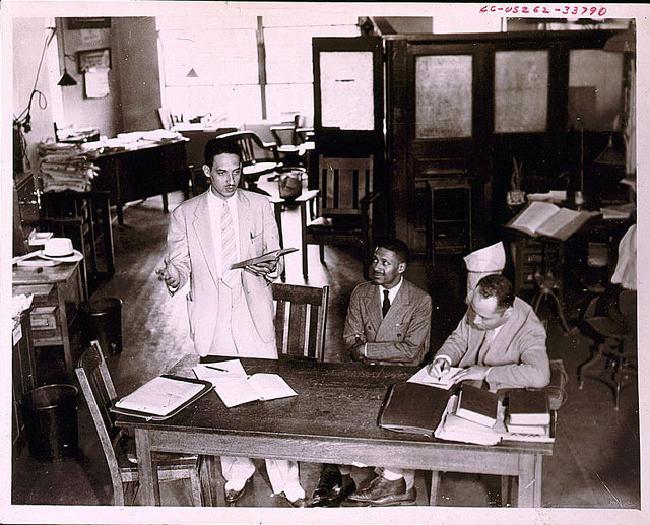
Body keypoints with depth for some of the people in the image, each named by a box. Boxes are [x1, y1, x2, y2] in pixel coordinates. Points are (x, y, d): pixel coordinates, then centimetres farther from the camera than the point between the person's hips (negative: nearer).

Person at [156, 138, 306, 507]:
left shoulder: (260, 206, 4)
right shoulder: (185, 214, 4)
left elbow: (274, 255, 7)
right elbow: (179, 262, 5)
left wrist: (273, 268, -17)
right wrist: (174, 276, -18)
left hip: (253, 314, -1)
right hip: (211, 319, 1)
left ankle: (287, 481, 12)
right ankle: (238, 473, 29)